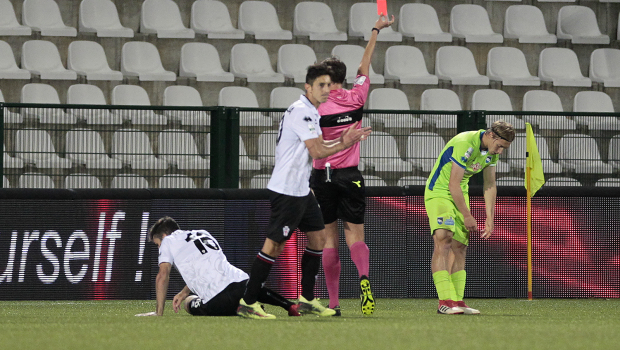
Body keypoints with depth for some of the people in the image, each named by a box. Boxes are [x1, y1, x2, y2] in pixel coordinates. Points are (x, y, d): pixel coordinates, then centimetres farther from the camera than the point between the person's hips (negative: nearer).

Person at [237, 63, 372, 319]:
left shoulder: (310, 112, 15)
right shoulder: (301, 111, -17)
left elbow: (317, 146, 18)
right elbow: (317, 152, -20)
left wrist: (342, 141, 5)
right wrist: (344, 145, -7)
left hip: (302, 190, 10)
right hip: (286, 190, -10)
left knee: (317, 237, 12)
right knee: (274, 244, -9)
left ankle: (307, 300, 18)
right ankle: (247, 303, -5)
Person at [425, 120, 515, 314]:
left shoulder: (492, 151, 0)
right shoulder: (465, 144, -26)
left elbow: (490, 186, 9)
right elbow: (453, 184, -24)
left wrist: (489, 219, 5)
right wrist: (467, 216, -18)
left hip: (461, 194, 9)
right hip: (438, 191, -9)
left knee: (459, 247, 3)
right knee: (443, 240, -22)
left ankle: (457, 302, 5)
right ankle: (445, 301, -30)